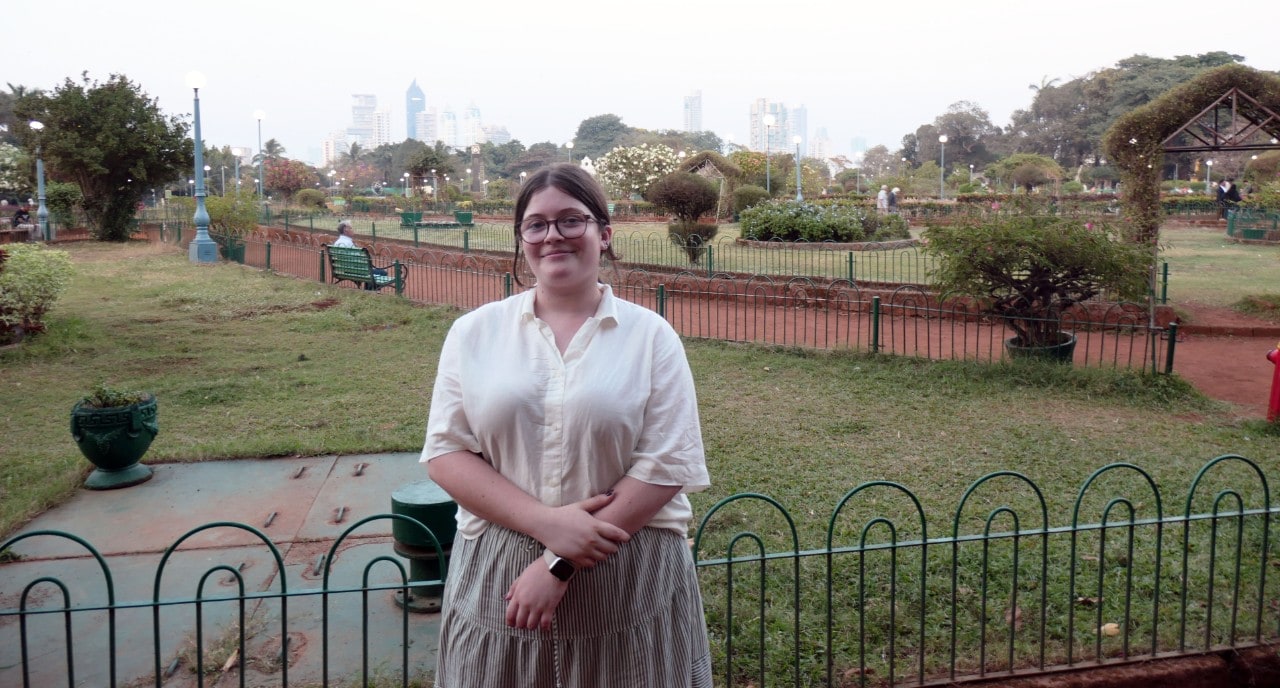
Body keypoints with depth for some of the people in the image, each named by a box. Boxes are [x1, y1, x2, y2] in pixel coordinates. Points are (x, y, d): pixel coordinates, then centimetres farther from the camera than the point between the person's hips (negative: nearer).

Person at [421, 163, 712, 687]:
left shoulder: (651, 335, -2)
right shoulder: (474, 332, 3)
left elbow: (666, 465, -8)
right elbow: (446, 453, -1)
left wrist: (561, 565, -13)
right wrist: (547, 523, -15)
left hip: (630, 581, -1)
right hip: (496, 577, 1)